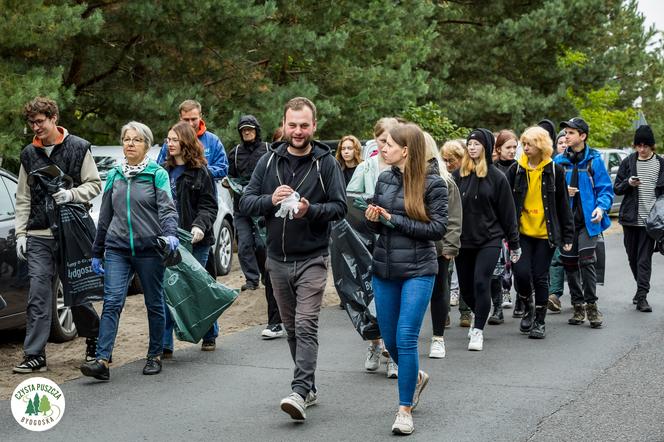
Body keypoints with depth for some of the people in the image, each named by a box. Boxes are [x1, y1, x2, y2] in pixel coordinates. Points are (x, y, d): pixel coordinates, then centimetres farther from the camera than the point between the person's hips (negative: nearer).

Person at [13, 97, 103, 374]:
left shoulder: (78, 148, 0)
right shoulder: (28, 154, 10)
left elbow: (94, 185, 1)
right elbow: (23, 199, 13)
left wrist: (71, 194, -17)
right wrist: (20, 233, 6)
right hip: (38, 236, 3)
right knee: (38, 294, -4)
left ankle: (95, 341, 28)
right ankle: (35, 355, -3)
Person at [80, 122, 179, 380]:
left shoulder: (157, 174, 1)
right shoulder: (114, 176, 12)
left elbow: (167, 209, -11)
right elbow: (105, 216, 18)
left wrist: (170, 234, -31)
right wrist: (97, 252, 18)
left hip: (149, 249, -2)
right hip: (117, 249, 3)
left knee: (154, 304, 7)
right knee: (112, 302, -10)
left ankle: (155, 356, 21)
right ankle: (102, 361, -17)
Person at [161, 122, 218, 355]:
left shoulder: (200, 172, -2)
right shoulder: (164, 171, 12)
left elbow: (209, 206, -5)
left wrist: (200, 226, -22)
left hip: (195, 240, -4)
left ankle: (210, 334, 25)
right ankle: (165, 344, -1)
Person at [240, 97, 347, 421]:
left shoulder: (326, 163, -3)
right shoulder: (269, 162, 6)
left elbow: (340, 206, -4)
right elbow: (245, 203, 3)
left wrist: (311, 210, -22)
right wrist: (270, 200, -17)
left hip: (311, 259, -4)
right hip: (277, 259, 4)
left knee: (306, 326, -14)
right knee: (291, 327, 12)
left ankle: (300, 391, -19)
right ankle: (309, 388, 23)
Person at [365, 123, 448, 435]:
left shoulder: (432, 182, -8)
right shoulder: (385, 178, 6)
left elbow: (438, 228, -11)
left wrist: (396, 221, -15)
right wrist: (372, 218, -10)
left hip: (418, 270, -5)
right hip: (384, 268, 6)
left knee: (406, 338, -10)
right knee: (390, 340, 12)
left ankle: (405, 409, 2)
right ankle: (416, 377, 42)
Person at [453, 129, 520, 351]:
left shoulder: (496, 177, -2)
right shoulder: (459, 175, 3)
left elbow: (507, 211, 2)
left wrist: (513, 243, 4)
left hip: (489, 240, -3)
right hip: (463, 239, 3)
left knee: (481, 282, -13)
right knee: (466, 288, 9)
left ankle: (478, 330, -3)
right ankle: (481, 314, 38)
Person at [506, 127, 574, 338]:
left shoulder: (555, 171, 1)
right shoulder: (516, 170, 2)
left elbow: (563, 204, 5)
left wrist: (567, 235, 4)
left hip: (545, 233, -1)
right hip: (522, 232, 1)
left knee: (540, 277, 1)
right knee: (521, 272, -10)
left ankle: (540, 321, 15)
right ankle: (528, 308, 18)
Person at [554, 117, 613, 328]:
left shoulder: (594, 160, -1)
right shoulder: (559, 161, 7)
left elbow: (605, 188, 0)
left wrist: (601, 207, -17)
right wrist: (561, 191, -9)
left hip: (588, 219, -3)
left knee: (586, 260, -13)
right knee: (569, 263, 7)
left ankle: (591, 305, -2)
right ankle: (578, 307, 19)